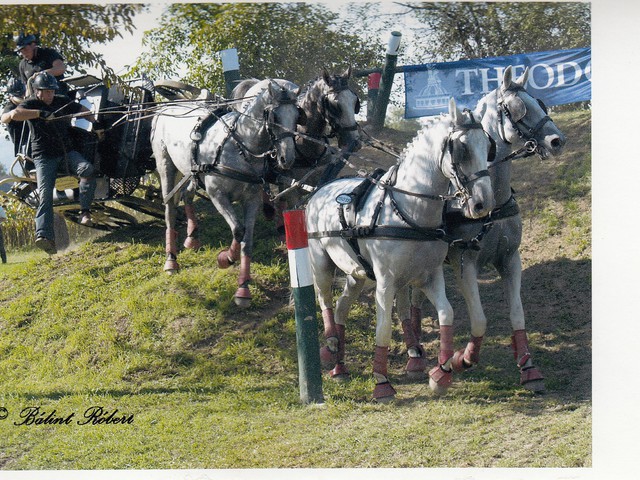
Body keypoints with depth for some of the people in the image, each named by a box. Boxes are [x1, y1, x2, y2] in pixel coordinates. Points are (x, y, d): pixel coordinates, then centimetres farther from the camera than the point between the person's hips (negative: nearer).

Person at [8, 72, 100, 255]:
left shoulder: (62, 101, 10)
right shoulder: (31, 104, -2)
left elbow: (84, 111, 26)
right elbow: (15, 114, -24)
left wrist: (95, 123, 8)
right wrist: (41, 113, -31)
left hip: (67, 152, 4)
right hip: (44, 156, -3)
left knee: (87, 169, -26)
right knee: (45, 193, -20)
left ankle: (85, 211, -18)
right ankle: (44, 236, -31)